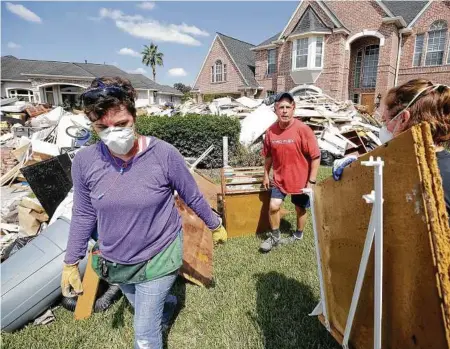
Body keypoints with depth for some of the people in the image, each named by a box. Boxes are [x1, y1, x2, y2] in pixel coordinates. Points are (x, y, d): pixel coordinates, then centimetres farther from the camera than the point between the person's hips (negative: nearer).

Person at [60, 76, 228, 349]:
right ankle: (167, 302, 64)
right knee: (143, 311, 30)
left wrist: (215, 226, 3)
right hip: (114, 262, 4)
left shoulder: (163, 154, -23)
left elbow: (193, 197, -9)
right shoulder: (84, 161, -14)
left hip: (158, 257, -4)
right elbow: (83, 214, -1)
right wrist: (71, 262, 4)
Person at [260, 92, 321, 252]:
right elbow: (268, 155, 9)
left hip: (300, 180, -2)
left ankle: (298, 235, 41)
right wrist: (266, 175, 11)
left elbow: (315, 157, -14)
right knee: (273, 207, -5)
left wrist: (311, 181, -15)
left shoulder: (303, 129, -18)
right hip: (280, 179, 3)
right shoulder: (271, 131, -6)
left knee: (300, 209, 15)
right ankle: (274, 237, 19)